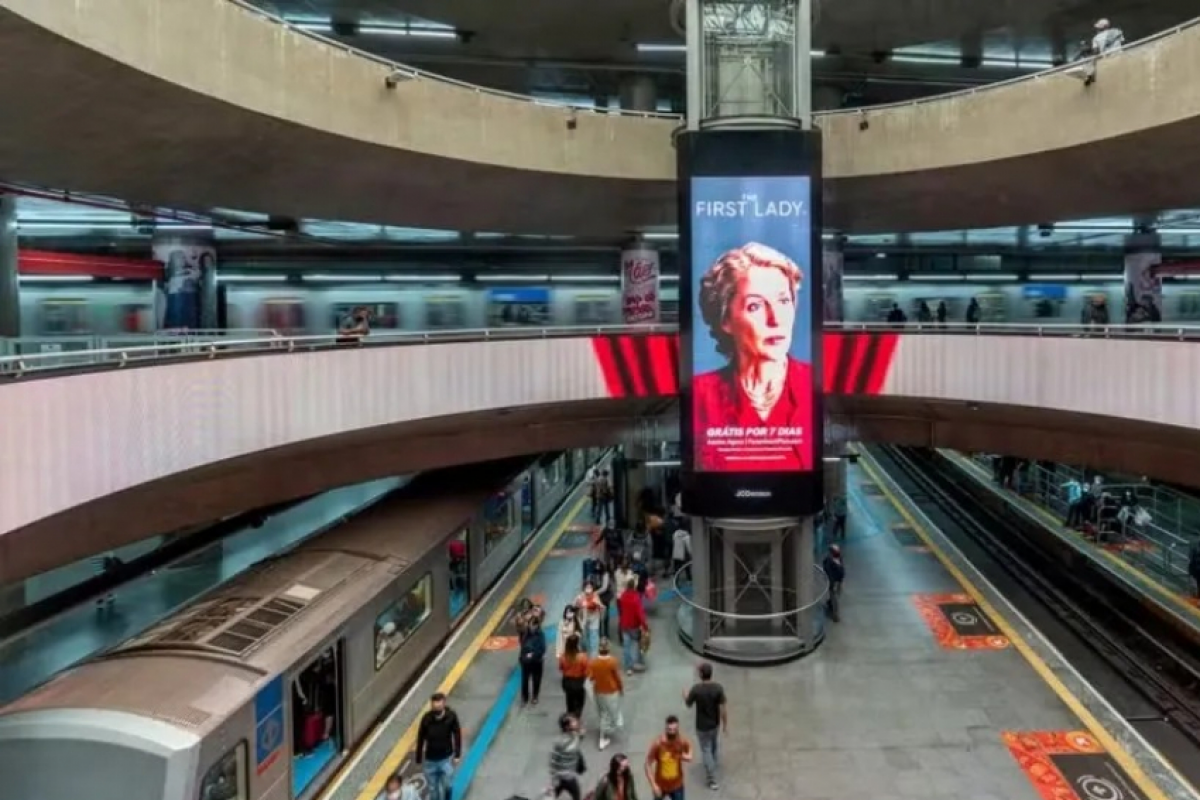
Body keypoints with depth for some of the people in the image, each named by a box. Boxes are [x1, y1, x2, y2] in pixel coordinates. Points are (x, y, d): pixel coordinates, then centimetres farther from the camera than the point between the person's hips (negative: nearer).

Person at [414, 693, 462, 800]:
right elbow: (420, 739, -8)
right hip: (430, 759, 0)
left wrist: (457, 755, -3)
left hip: (446, 758, 0)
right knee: (433, 788, 14)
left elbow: (457, 735, -6)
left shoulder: (451, 716, -20)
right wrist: (418, 759, 0)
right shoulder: (426, 719, -21)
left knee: (447, 785, 10)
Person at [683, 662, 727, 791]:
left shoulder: (696, 689, -27)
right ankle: (715, 767, 52)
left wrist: (685, 695, 13)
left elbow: (688, 705, -8)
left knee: (706, 751, 12)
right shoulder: (718, 688, -21)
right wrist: (725, 725, -1)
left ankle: (712, 779, 16)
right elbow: (722, 709, -15)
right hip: (715, 724, 3)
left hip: (702, 726, -3)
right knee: (715, 746, 29)